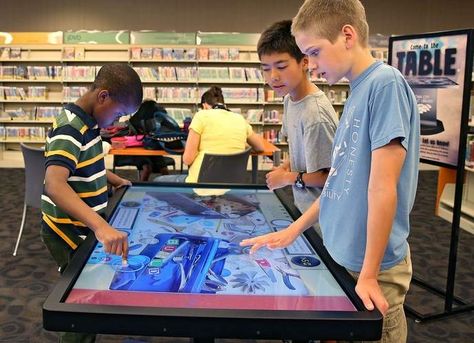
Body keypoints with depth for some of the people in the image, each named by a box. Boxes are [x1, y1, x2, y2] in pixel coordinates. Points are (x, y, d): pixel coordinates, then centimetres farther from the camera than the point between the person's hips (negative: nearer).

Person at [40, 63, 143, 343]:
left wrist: (114, 180, 12)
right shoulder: (70, 129, -25)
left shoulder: (87, 122, 4)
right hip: (69, 234, -9)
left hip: (83, 228, 9)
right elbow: (55, 185, -42)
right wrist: (101, 225, -52)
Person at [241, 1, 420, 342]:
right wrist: (293, 230, 13)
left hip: (372, 269, -8)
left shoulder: (386, 83, -18)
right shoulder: (358, 91, 8)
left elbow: (382, 188, -21)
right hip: (342, 258, 8)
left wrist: (369, 274, -18)